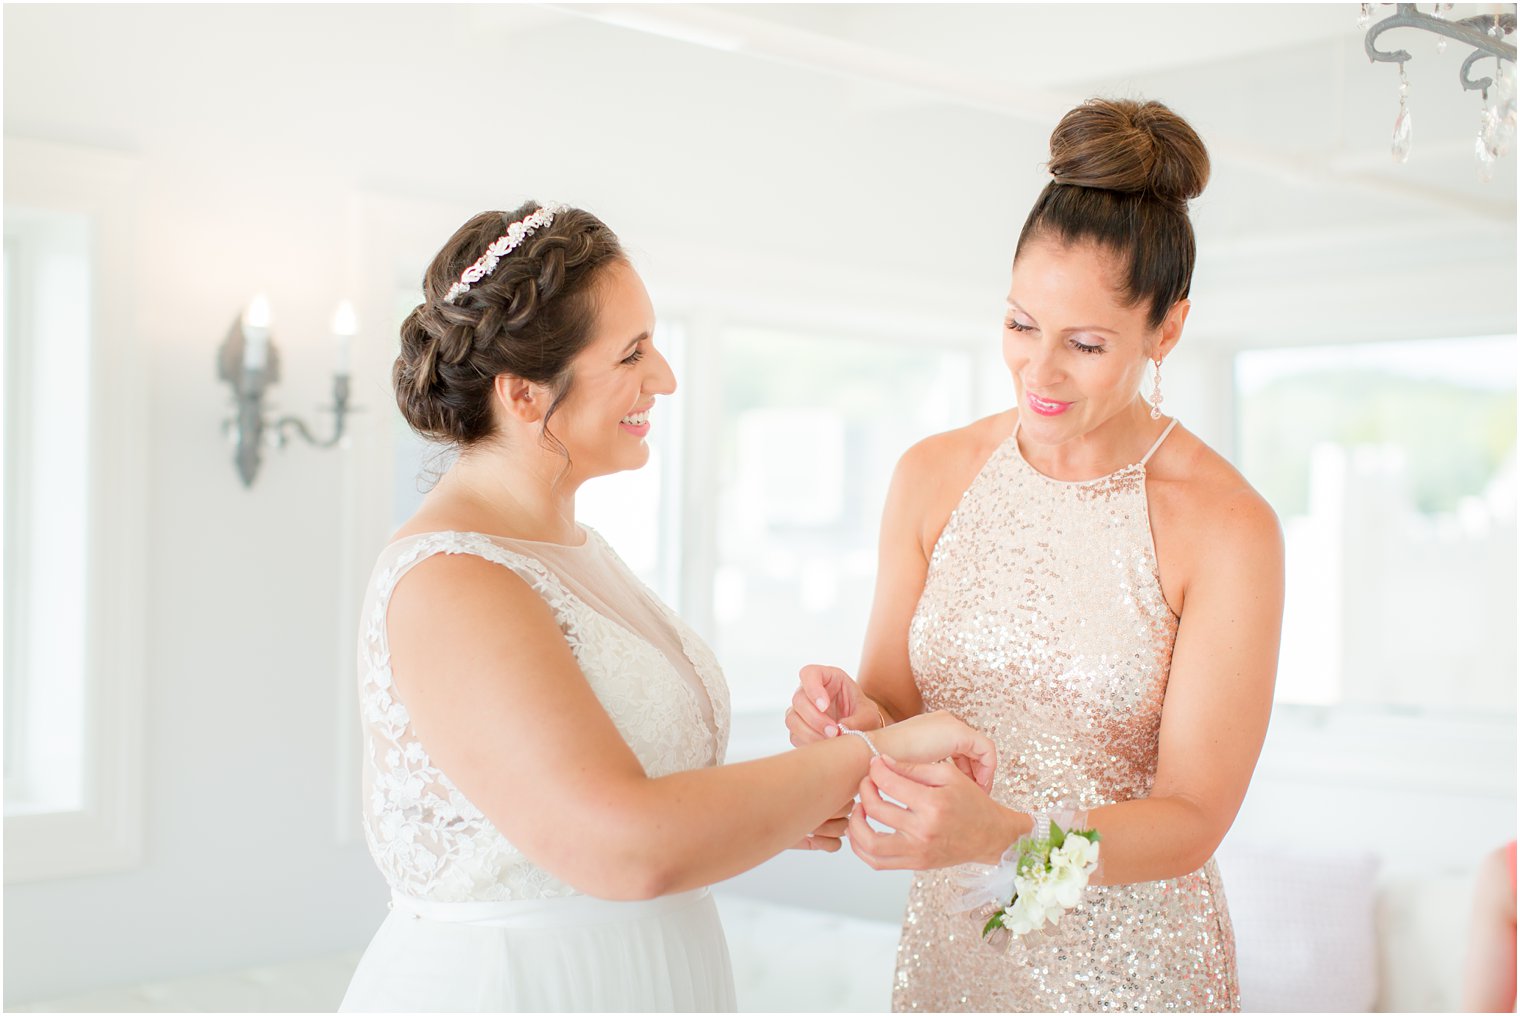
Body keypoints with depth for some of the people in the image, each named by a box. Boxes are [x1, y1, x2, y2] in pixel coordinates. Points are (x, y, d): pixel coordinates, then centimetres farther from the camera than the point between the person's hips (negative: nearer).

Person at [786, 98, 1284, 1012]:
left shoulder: (1228, 526, -16)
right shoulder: (935, 476, -4)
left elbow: (1192, 819, -16)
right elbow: (896, 709, 0)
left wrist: (1002, 835, -33)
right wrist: (857, 720, -23)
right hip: (952, 940, 4)